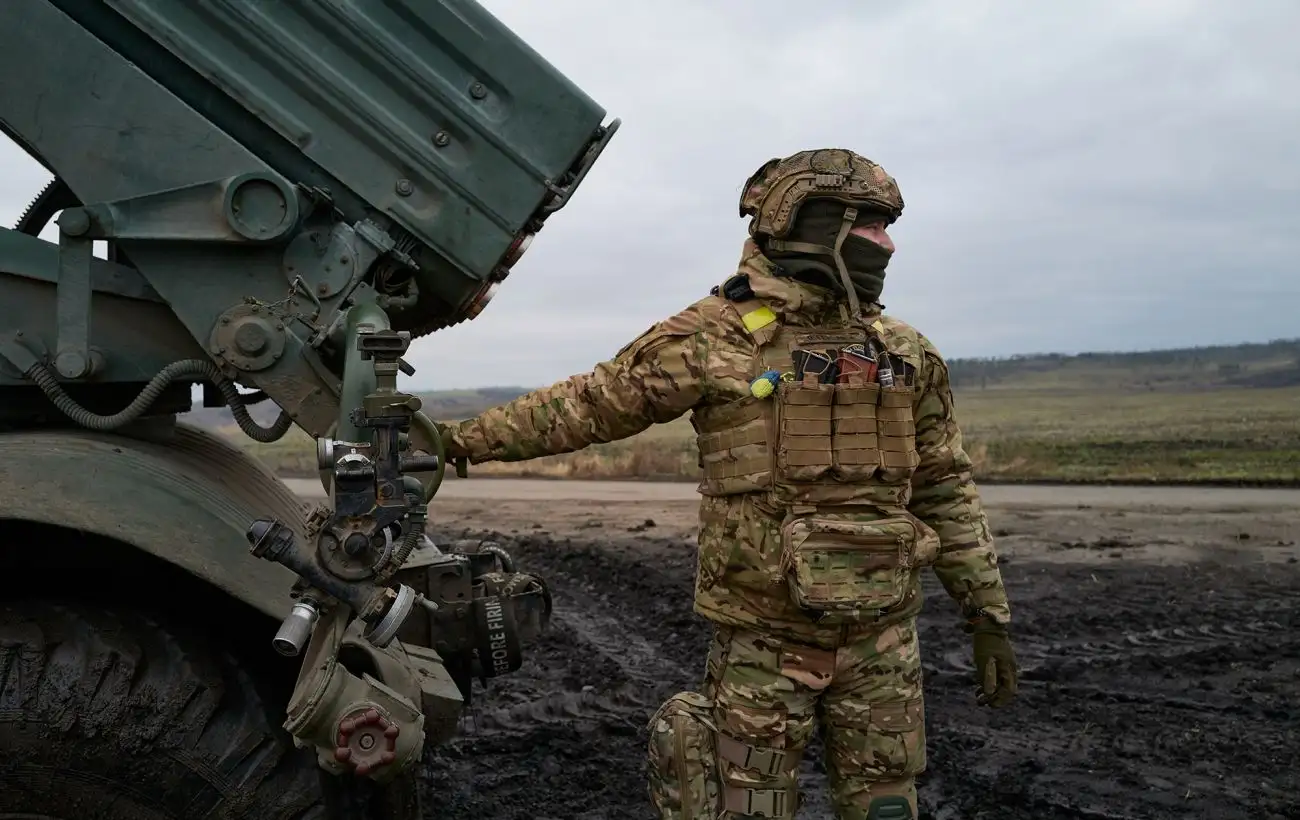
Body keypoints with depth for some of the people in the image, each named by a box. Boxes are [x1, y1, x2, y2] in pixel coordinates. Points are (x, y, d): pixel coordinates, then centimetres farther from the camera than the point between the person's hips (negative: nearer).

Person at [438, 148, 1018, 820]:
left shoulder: (905, 353, 5)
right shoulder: (715, 337, -7)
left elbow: (946, 490, 10)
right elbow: (585, 406, 0)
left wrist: (989, 614, 9)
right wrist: (465, 439, 1)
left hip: (883, 640, 4)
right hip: (763, 640, -3)